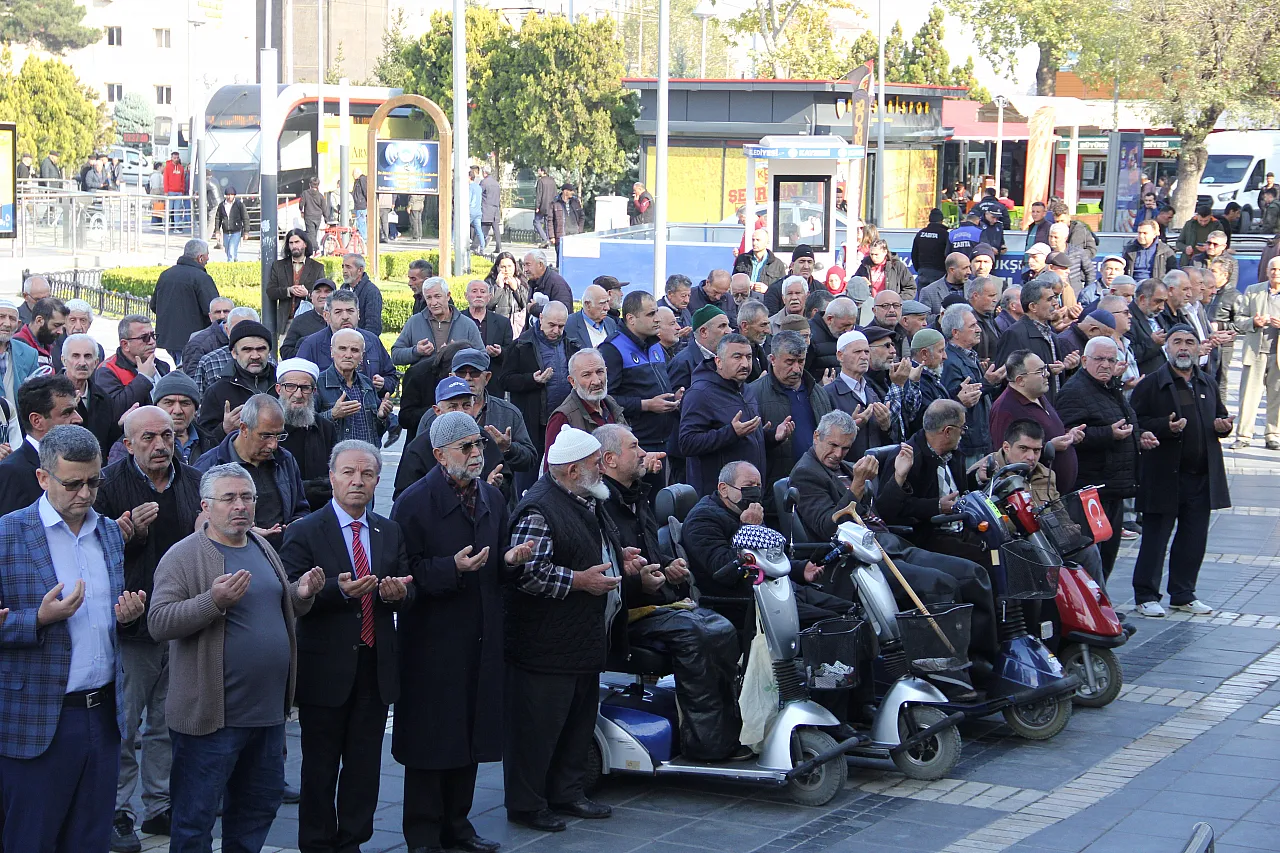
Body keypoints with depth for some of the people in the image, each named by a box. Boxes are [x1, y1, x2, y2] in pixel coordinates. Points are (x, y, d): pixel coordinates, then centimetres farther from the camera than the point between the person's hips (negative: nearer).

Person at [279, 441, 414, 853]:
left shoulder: (391, 532, 11)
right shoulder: (304, 533, -4)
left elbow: (409, 591, 9)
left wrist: (398, 592, -15)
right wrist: (339, 589, -29)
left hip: (376, 666, 4)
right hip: (326, 667, -4)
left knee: (365, 765, 9)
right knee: (320, 766, 4)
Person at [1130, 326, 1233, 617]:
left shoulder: (1208, 384, 15)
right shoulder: (1151, 384, -4)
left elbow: (1220, 417, 26)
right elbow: (1136, 422, -10)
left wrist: (1223, 426, 3)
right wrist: (1166, 427, -24)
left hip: (1202, 475, 6)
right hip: (1164, 476, -5)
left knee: (1194, 538, 9)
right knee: (1156, 536, -1)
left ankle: (1183, 594, 21)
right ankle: (1146, 596, 8)